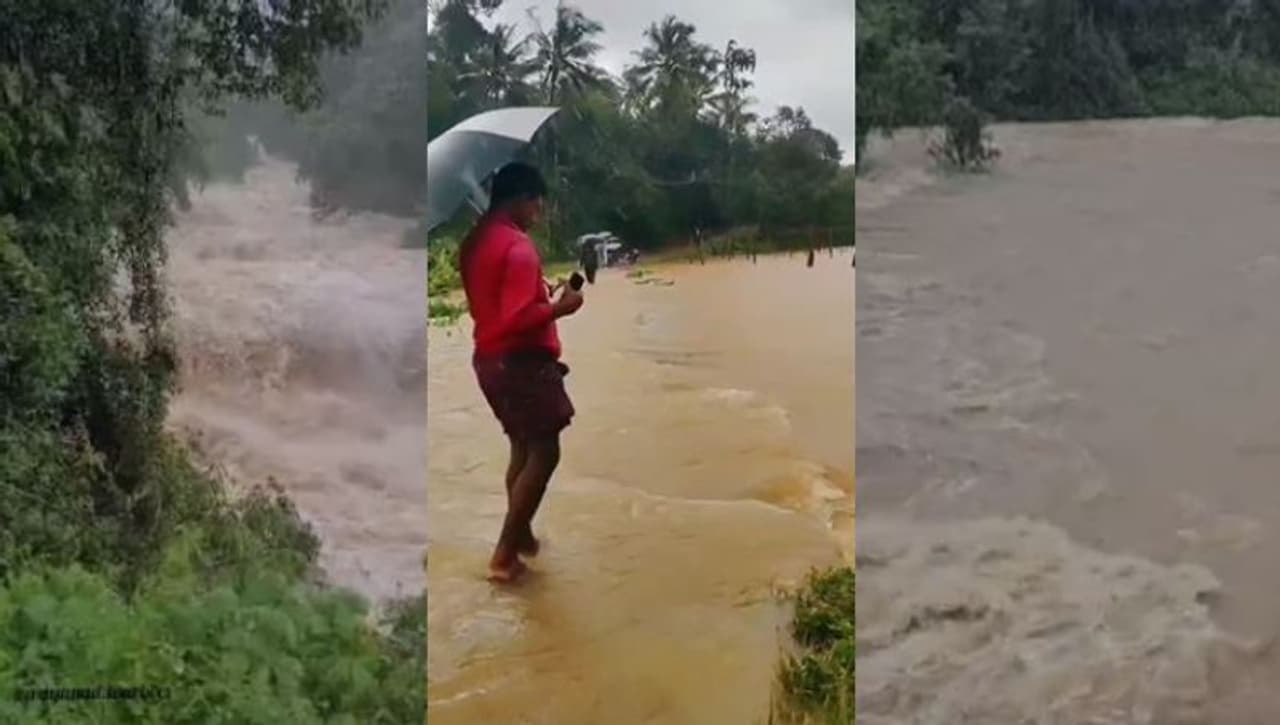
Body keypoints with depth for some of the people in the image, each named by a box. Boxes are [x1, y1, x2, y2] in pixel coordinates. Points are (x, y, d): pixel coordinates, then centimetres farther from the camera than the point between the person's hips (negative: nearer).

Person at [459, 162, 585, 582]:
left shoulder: (475, 242, 10)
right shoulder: (517, 246, -19)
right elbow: (518, 317, -26)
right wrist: (560, 307, -13)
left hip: (490, 357, 10)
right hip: (520, 360, -10)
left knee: (523, 447, 21)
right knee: (543, 453, -3)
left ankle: (520, 535, 30)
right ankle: (504, 554, -2)